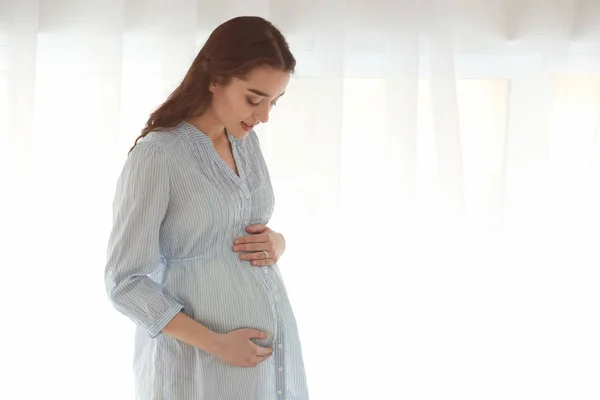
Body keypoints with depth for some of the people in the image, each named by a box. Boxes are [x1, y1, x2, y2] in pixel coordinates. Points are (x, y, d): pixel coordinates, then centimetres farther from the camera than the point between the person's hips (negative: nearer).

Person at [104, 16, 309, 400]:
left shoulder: (247, 141, 5)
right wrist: (216, 344, -19)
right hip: (200, 359, -6)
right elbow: (126, 283, -14)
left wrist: (277, 242, -5)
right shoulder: (155, 157, -15)